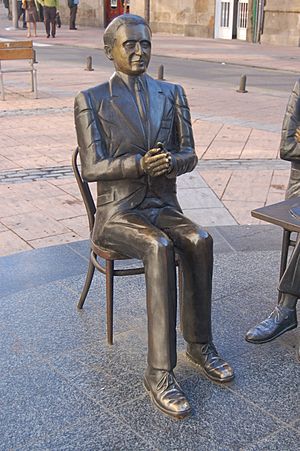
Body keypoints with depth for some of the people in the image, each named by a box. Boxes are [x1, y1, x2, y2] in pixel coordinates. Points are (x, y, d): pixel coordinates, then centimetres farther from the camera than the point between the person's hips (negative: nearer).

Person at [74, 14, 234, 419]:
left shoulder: (172, 94, 10)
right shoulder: (91, 101, -2)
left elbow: (189, 154, 7)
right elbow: (92, 169, -8)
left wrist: (170, 162, -18)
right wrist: (139, 163, -27)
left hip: (163, 207, 4)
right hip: (117, 212, -4)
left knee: (199, 241, -29)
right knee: (160, 248, -34)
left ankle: (199, 343, -11)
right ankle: (159, 373, -31)